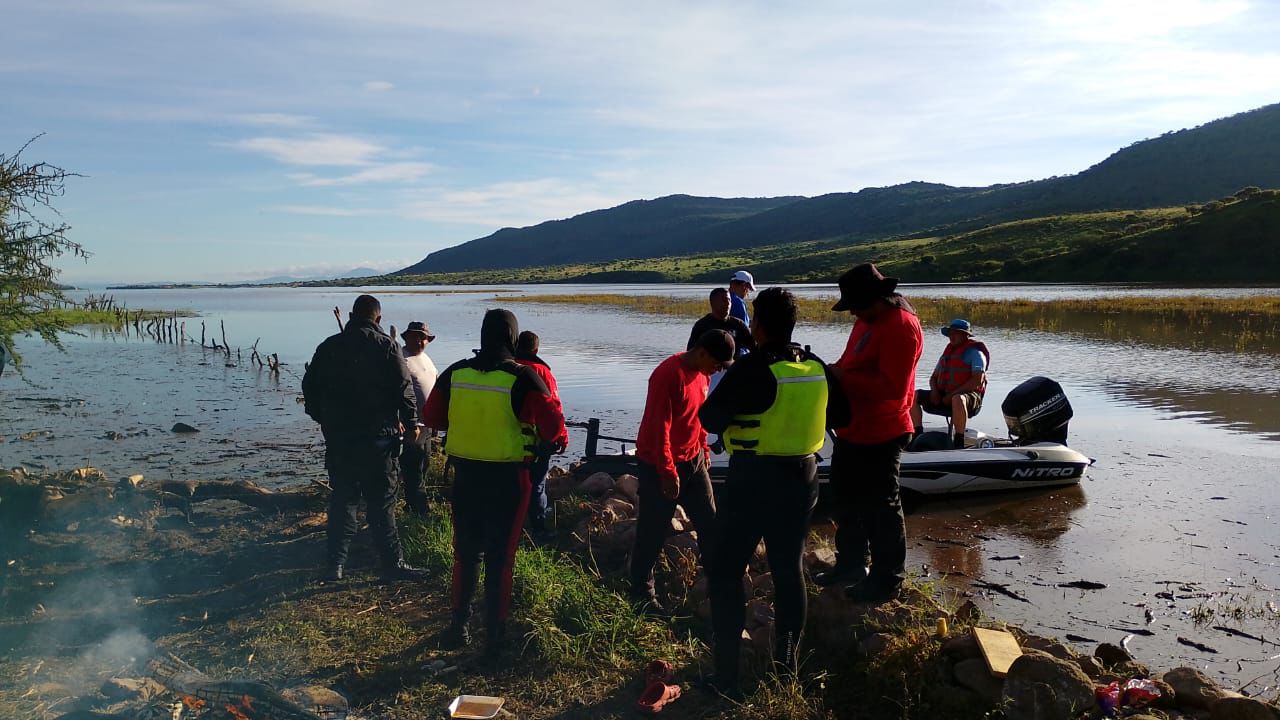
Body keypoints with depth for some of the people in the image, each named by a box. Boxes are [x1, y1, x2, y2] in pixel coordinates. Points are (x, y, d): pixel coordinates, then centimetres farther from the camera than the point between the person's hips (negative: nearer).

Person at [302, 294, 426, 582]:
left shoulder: (328, 347, 7)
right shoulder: (385, 346, -6)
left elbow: (309, 386, 13)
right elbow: (404, 387, -10)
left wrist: (323, 418, 25)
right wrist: (411, 422, 1)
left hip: (338, 437, 4)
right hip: (377, 437, -4)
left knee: (342, 499, 13)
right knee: (381, 502, 1)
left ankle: (336, 564, 14)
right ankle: (393, 564, 6)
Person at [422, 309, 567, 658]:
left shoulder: (455, 373, -3)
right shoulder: (523, 378, -14)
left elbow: (432, 418, 8)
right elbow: (552, 425, -17)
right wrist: (558, 440, 4)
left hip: (465, 473, 3)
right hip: (508, 477, -3)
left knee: (465, 551, 19)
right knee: (500, 556, 8)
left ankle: (459, 626, 29)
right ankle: (495, 636, 17)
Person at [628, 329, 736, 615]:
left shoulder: (702, 373, 5)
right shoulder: (668, 375, -23)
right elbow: (659, 428, -24)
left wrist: (703, 448, 15)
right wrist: (668, 472, -22)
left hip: (693, 461, 8)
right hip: (661, 466, -8)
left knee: (709, 523, 12)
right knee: (653, 532, 3)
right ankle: (642, 593, 16)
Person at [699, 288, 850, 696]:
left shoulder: (751, 369, -18)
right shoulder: (817, 368, 1)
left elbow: (710, 419, -16)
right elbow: (841, 417, 13)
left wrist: (736, 408, 4)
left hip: (753, 480, -6)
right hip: (802, 478, 6)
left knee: (726, 572, 3)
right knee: (789, 567, 18)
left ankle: (727, 674, 3)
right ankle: (787, 659, 29)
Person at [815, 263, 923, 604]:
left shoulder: (901, 327, -21)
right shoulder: (867, 320, 10)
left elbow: (893, 387, -28)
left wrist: (843, 377, -26)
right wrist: (834, 373, -2)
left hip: (879, 438, -10)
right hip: (852, 431, 10)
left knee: (880, 507, 4)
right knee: (846, 500, 21)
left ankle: (887, 578, 19)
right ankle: (851, 564, 37)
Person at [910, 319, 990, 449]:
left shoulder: (974, 352, -3)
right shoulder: (948, 351, 20)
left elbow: (977, 381, -15)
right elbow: (934, 377, 23)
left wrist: (953, 394, -19)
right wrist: (934, 391, -1)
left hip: (969, 396, -7)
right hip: (943, 396, 7)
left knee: (957, 400, -43)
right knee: (914, 396, -10)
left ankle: (959, 442, -35)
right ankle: (918, 436, -10)